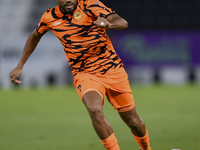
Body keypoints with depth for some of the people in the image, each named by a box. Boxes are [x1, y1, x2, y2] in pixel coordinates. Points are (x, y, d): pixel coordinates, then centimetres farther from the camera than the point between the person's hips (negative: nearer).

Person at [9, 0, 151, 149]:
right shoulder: (49, 17, 0)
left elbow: (123, 23, -20)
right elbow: (35, 36, 22)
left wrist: (108, 24, -43)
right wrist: (20, 66, 23)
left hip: (113, 69, -1)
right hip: (84, 74, 1)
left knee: (134, 122, 5)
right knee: (94, 110, -32)